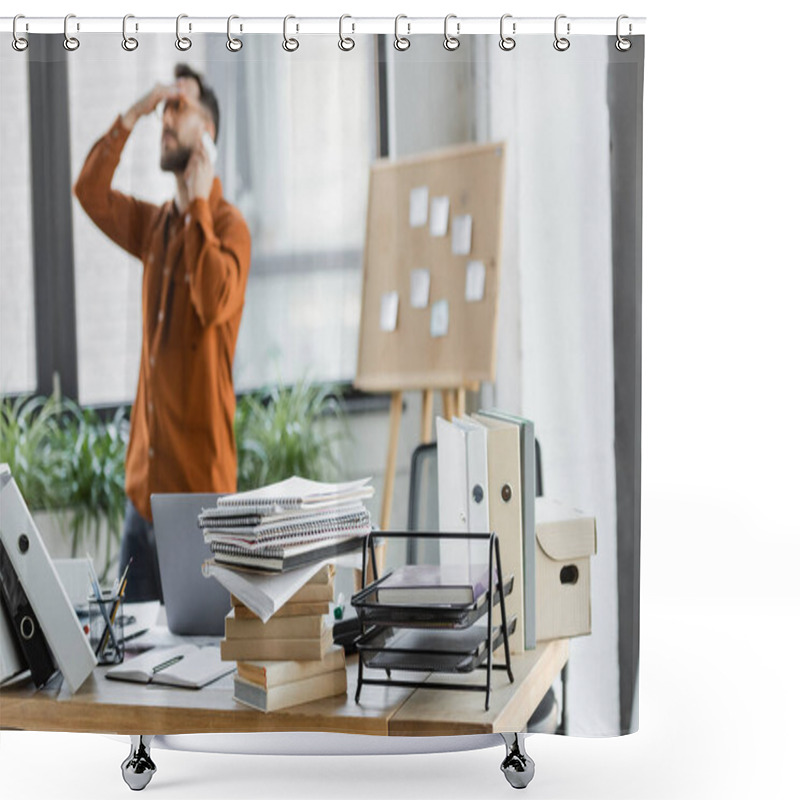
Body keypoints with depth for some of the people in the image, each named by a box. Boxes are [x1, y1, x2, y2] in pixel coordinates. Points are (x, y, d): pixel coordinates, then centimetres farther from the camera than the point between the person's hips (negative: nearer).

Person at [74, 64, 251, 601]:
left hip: (198, 476, -7)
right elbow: (90, 191, 16)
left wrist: (199, 205, -17)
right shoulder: (156, 225, 13)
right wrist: (130, 120, 7)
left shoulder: (230, 226, -10)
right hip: (144, 476, 8)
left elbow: (215, 301, -26)